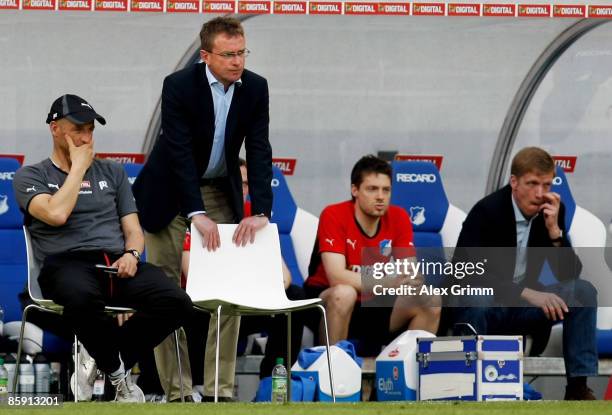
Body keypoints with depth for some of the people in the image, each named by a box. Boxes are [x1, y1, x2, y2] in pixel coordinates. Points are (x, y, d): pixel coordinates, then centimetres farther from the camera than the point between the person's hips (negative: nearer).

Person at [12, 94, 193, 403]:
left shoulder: (112, 172, 25)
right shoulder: (30, 176, 12)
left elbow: (133, 230, 20)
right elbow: (56, 214, -9)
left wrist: (131, 253, -4)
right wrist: (79, 167, 2)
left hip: (118, 263, 4)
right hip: (66, 263, -4)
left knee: (177, 302, -26)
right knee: (81, 299, -44)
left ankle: (106, 364, -9)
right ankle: (118, 373, -16)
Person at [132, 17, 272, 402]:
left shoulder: (255, 87, -10)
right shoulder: (179, 86, -22)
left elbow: (259, 152, -13)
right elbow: (179, 152, -26)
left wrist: (261, 212, -24)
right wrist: (197, 214, -33)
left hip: (222, 191, 3)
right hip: (170, 192, -3)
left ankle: (220, 389, -1)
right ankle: (176, 390, 0)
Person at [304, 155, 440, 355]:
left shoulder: (398, 218, -3)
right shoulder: (334, 215, -16)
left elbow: (411, 272, -5)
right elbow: (336, 277, -26)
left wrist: (413, 283, -31)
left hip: (375, 307, 4)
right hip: (327, 302, -4)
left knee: (431, 303, -16)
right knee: (344, 293, -36)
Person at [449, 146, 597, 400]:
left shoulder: (553, 210, -2)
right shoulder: (487, 211, -18)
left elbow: (569, 274, -4)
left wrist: (554, 229, -21)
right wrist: (528, 293, -36)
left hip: (522, 308, 5)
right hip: (481, 304, -5)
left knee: (583, 291, -14)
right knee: (476, 300, -39)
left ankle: (579, 384, -18)